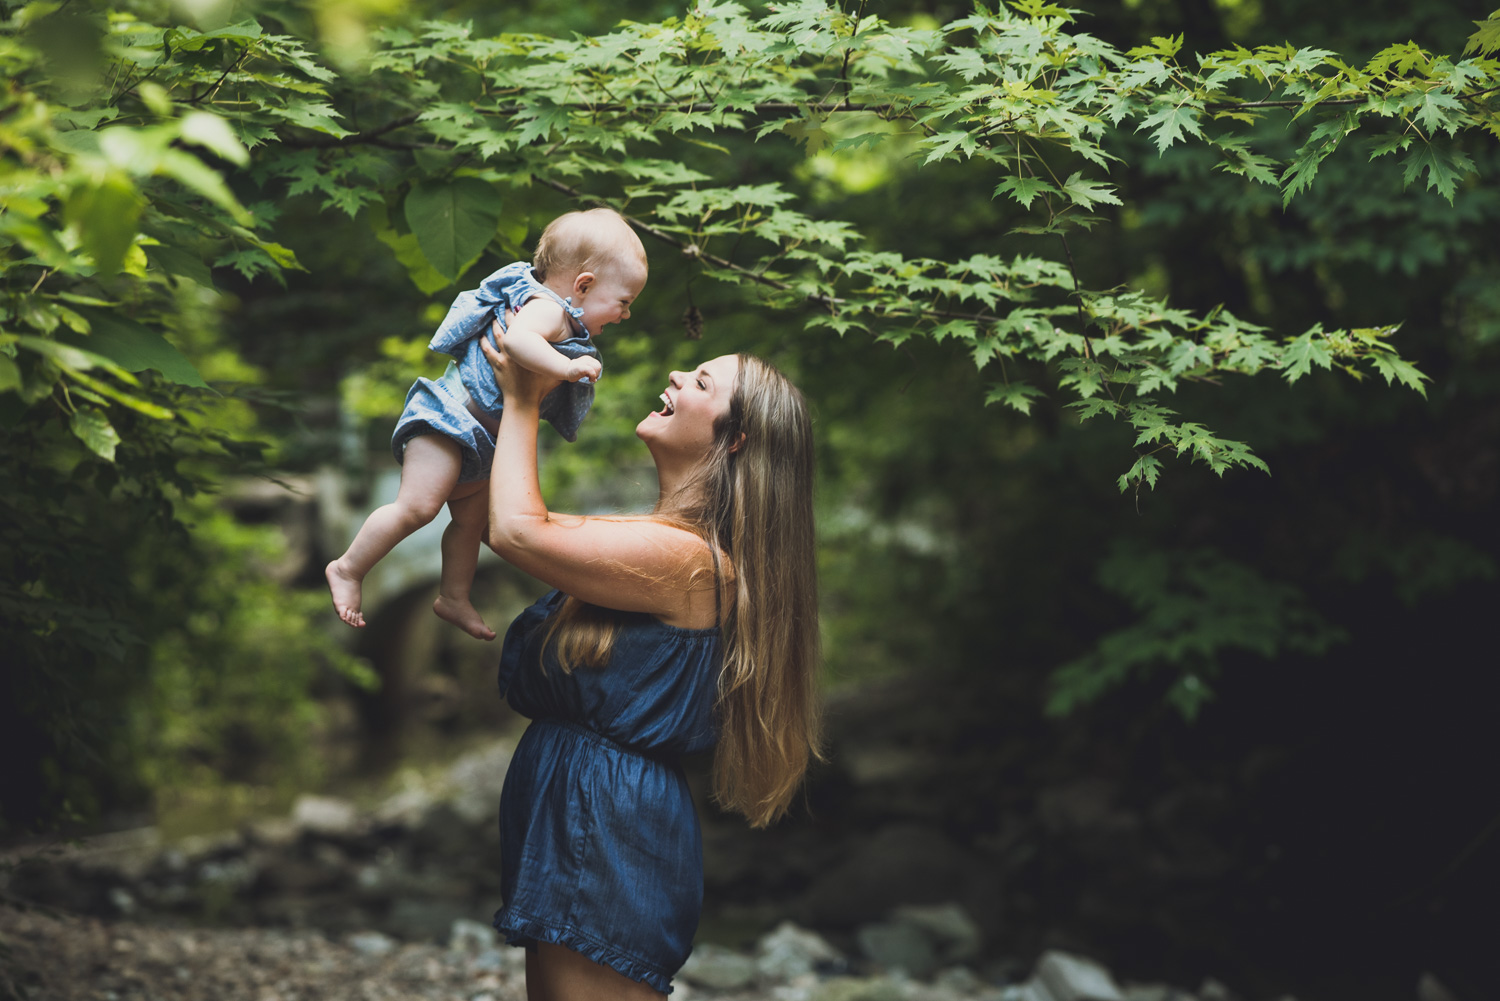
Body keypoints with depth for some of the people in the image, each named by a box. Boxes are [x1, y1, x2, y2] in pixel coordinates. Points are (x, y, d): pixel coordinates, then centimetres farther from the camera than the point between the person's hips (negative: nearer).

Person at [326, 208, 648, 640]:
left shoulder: (562, 319, 13)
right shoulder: (546, 308, -20)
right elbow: (519, 338, -42)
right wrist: (568, 368, -40)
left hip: (477, 441, 11)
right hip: (449, 416, -11)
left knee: (472, 519, 18)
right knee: (417, 506, -17)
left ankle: (453, 598, 30)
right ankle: (348, 570, -6)